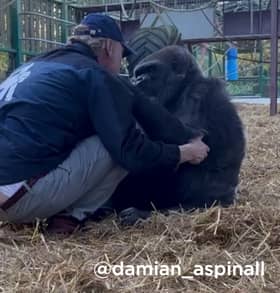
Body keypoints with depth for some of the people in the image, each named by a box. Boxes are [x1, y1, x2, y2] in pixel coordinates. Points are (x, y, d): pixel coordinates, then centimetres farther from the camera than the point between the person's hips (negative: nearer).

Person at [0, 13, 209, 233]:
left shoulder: (36, 65, 21)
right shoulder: (96, 76, -3)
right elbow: (132, 153, -9)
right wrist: (186, 153, 10)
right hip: (19, 194, -9)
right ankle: (71, 217, 2)